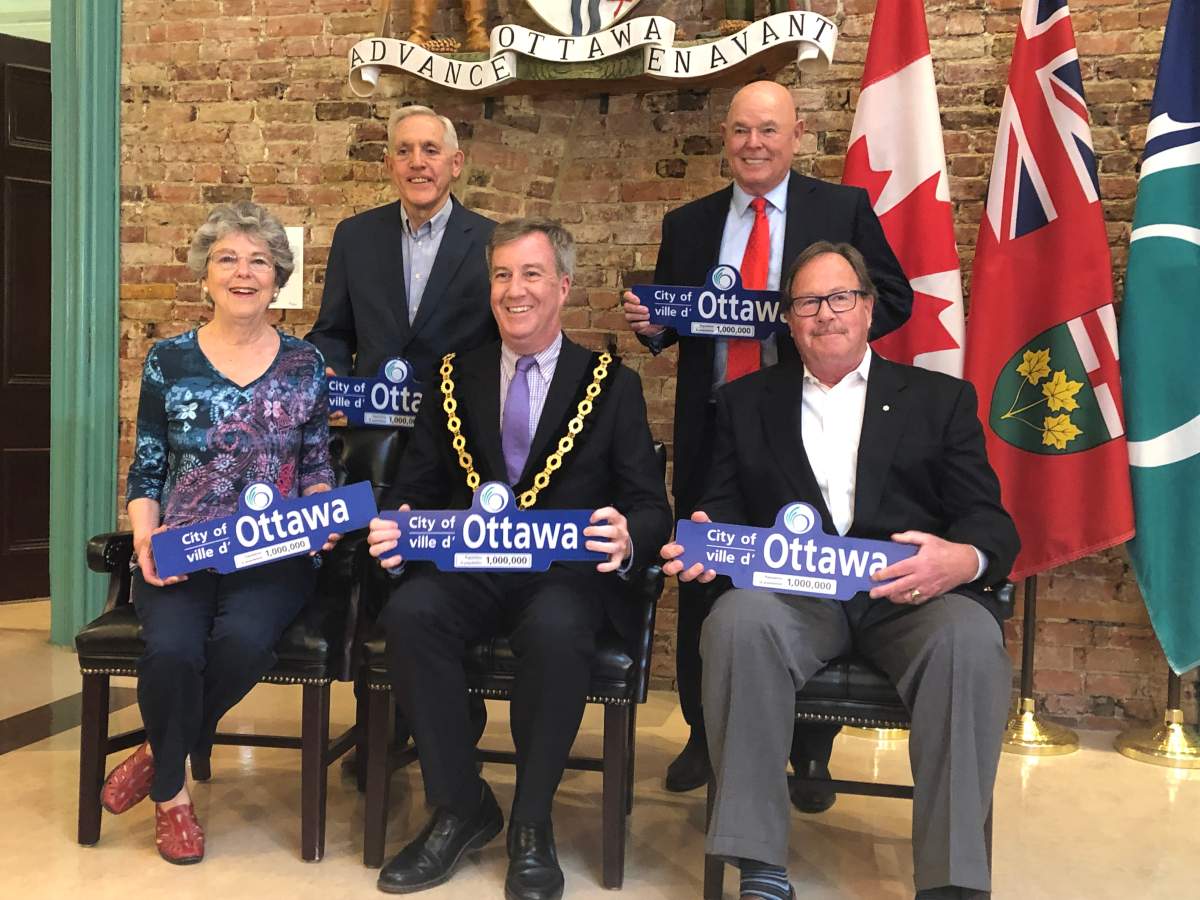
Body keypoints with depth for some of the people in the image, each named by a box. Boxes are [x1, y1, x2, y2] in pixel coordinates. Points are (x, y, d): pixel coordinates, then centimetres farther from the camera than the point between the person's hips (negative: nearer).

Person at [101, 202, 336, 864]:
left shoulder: (304, 364, 8)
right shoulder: (168, 360, 7)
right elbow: (146, 468, 8)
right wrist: (145, 538, -8)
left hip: (273, 555, 0)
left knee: (242, 638, -31)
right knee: (171, 648, -29)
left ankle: (162, 755, 1)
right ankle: (171, 793, 2)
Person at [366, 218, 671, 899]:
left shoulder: (612, 386, 6)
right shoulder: (457, 378, 14)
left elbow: (651, 507, 1)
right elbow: (418, 484, 12)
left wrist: (628, 539, -24)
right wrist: (397, 525, -13)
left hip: (567, 571, -2)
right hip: (467, 567, 3)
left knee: (556, 630, -35)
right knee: (408, 612, -29)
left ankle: (532, 824, -11)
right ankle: (461, 807, -8)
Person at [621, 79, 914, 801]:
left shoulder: (844, 209, 4)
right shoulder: (688, 225, 12)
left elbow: (894, 299, 2)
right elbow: (670, 324, 16)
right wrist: (651, 322, -7)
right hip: (713, 428, 3)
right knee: (703, 584, 9)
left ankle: (810, 753, 23)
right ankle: (704, 736, 27)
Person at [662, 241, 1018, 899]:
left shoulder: (941, 398, 16)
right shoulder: (744, 403, 20)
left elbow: (990, 521, 8)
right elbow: (725, 510, 14)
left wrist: (964, 559, -17)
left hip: (911, 593, 0)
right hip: (792, 593, 1)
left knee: (970, 637, -32)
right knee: (738, 619, -32)